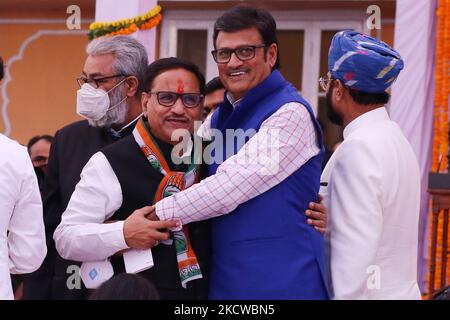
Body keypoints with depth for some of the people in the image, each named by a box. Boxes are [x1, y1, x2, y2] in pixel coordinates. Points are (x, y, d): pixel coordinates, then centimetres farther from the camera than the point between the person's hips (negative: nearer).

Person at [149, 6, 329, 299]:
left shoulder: (290, 113, -13)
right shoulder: (218, 118, 14)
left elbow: (232, 184, -20)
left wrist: (154, 216, -17)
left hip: (282, 282, -7)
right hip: (225, 279, 7)